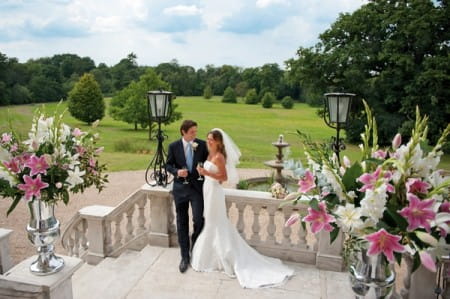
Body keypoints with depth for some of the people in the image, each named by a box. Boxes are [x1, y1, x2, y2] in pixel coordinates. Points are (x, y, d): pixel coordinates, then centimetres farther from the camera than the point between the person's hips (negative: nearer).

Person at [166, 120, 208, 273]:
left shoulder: (202, 145, -3)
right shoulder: (173, 146, -4)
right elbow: (168, 165, 4)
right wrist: (177, 172, -17)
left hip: (197, 187, 0)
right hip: (180, 188, 1)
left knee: (199, 220, -6)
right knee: (182, 223, 7)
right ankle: (185, 256, 21)